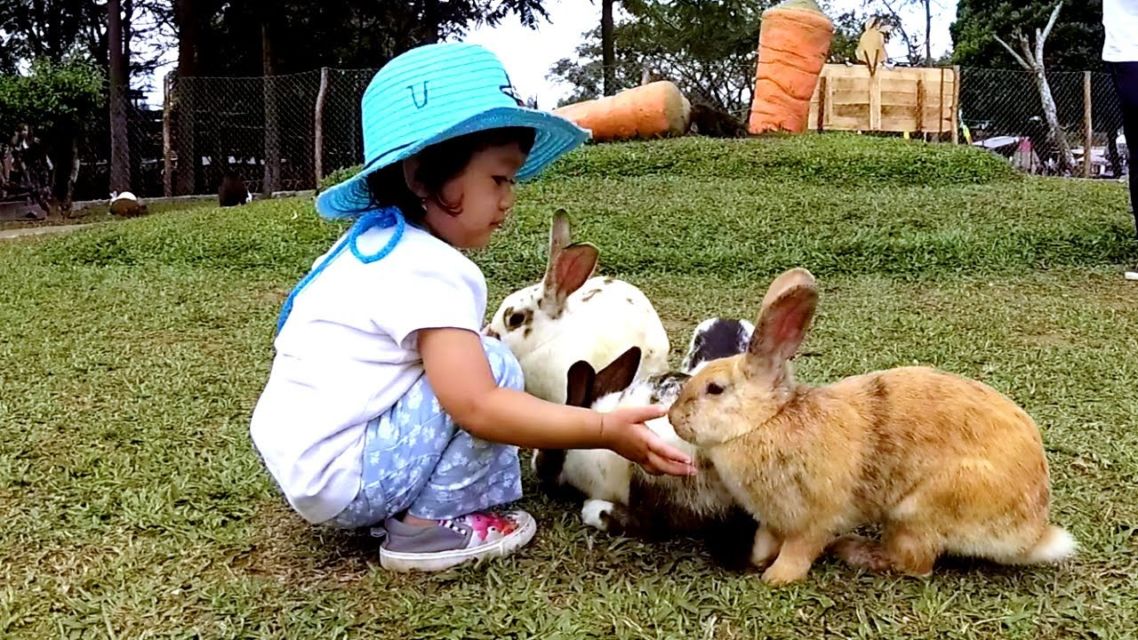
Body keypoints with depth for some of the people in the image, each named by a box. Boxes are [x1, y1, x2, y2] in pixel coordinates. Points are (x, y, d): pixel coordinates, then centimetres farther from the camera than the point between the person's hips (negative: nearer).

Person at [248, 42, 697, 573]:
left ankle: (398, 508, 11)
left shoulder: (372, 241, 10)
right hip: (339, 475, -10)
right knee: (491, 368, -14)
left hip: (296, 461, 10)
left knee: (464, 372, 19)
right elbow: (477, 407, -29)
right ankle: (430, 527, -5)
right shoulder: (430, 272, -21)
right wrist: (606, 430, -26)